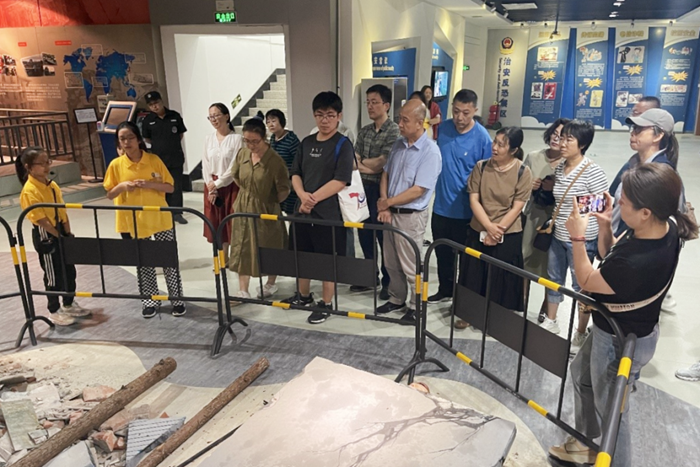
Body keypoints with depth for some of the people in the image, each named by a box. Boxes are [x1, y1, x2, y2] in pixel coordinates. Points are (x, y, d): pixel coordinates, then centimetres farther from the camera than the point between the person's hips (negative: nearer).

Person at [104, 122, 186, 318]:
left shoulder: (154, 160, -6)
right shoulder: (116, 165, -3)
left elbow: (170, 187, -3)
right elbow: (109, 195, 4)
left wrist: (150, 184, -19)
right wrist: (121, 186, -16)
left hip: (160, 219, -1)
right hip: (132, 222, 1)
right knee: (143, 263, 12)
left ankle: (177, 299, 20)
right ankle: (150, 301, 27)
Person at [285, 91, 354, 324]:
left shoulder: (343, 145, -8)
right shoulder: (306, 143, 10)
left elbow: (341, 181, -16)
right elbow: (295, 174, 9)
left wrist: (313, 198, -16)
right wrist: (303, 195, -10)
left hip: (328, 213, -6)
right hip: (302, 210, 6)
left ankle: (326, 303, 23)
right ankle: (304, 294, 39)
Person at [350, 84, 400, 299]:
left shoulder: (394, 131, -10)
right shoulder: (364, 132, 10)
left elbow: (382, 164, -16)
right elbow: (353, 162, 3)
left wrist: (362, 163, -3)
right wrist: (370, 167, -15)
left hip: (382, 190, -6)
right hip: (363, 188, 7)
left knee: (383, 237, 4)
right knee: (364, 234, 14)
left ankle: (388, 281, 20)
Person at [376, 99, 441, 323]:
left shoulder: (430, 151, -18)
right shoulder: (399, 144, 5)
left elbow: (417, 191, -21)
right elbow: (386, 174, 10)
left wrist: (387, 202, -13)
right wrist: (384, 205, -5)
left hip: (411, 216, -7)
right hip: (390, 212, 7)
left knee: (410, 266, 6)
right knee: (391, 263, 18)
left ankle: (416, 306, 24)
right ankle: (396, 299, 36)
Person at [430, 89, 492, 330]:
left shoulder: (482, 137, -14)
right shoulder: (443, 128, 0)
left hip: (465, 211, -5)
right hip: (441, 206, 5)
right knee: (442, 254, 20)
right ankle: (445, 290, 41)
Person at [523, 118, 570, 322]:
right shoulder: (533, 157, 3)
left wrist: (556, 188, -20)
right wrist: (528, 186, -9)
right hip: (532, 216, 3)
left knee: (550, 267, 8)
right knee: (524, 261, 10)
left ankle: (547, 309, 28)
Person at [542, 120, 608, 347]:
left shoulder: (592, 171, -18)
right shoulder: (559, 168, 4)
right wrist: (553, 220, 12)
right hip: (558, 236, 7)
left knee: (581, 286, 8)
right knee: (553, 279, 19)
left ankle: (580, 333, 24)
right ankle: (550, 322, 37)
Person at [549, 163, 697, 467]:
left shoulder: (637, 262, -41)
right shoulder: (663, 227, -13)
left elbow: (587, 281, -20)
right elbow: (609, 257, 2)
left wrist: (577, 237, -15)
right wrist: (604, 225, -13)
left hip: (622, 341, -10)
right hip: (617, 327, 10)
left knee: (610, 409, 15)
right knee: (582, 375, 29)